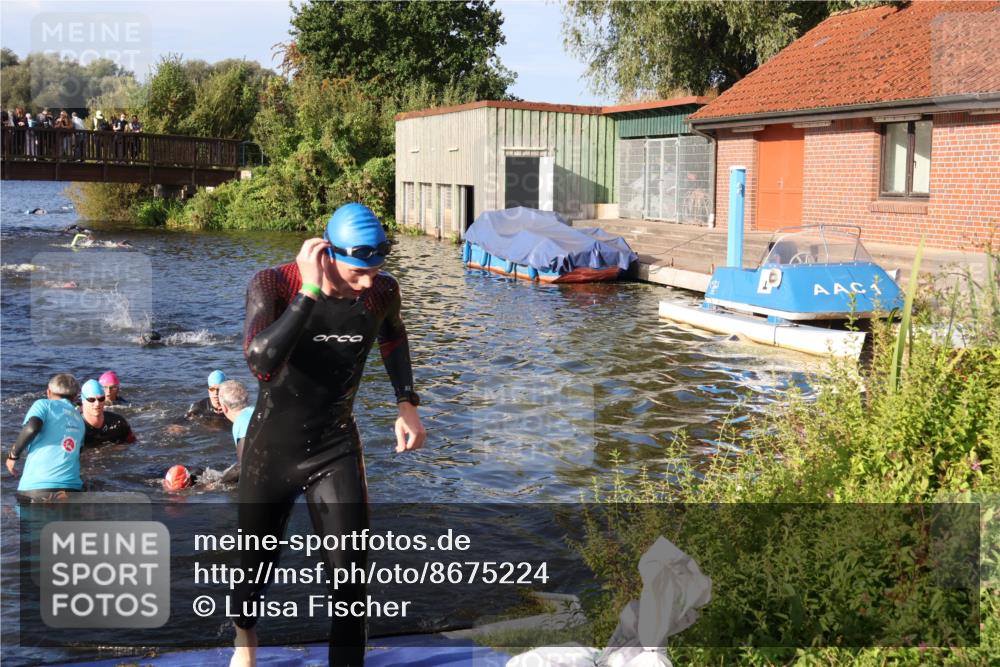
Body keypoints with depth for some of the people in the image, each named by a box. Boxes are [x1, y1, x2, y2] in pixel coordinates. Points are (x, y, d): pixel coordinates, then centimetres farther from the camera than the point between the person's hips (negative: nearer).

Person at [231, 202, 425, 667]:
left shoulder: (382, 292, -11)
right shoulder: (272, 284, -21)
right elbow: (262, 363, -39)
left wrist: (406, 403, 4)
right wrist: (310, 291, -37)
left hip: (338, 449, 1)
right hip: (272, 449, -1)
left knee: (349, 577, -6)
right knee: (256, 564, 17)